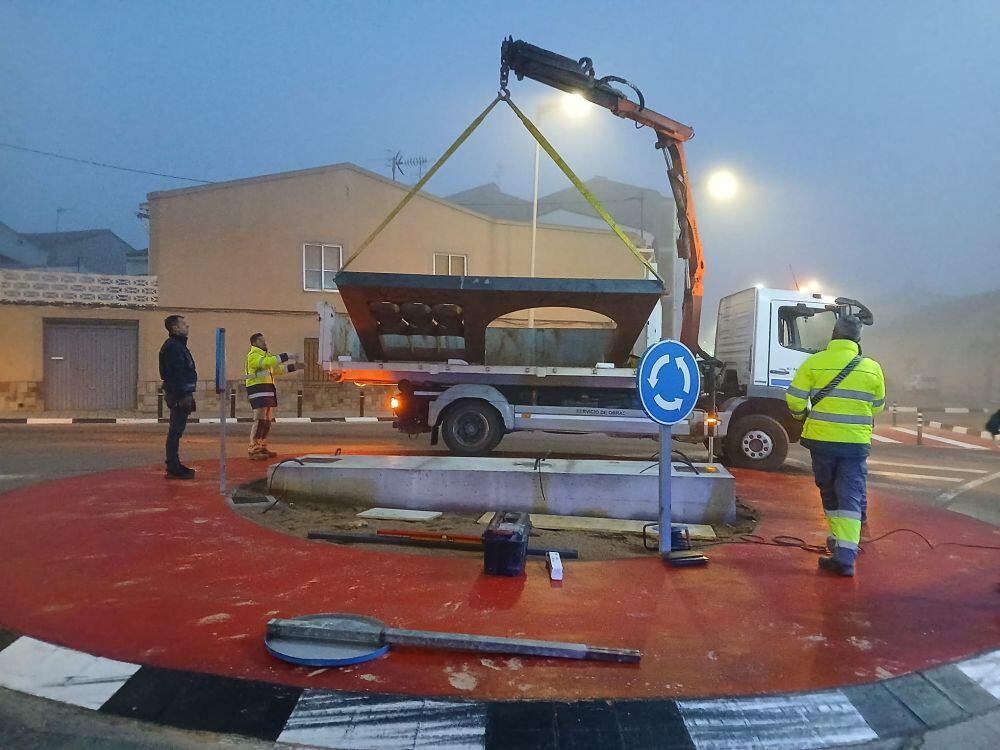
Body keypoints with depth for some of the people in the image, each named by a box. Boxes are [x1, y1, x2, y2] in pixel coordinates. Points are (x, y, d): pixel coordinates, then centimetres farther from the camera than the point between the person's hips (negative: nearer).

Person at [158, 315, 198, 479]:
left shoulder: (178, 345, 19)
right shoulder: (173, 347, -14)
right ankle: (173, 468, -5)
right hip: (178, 395, -11)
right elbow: (176, 374, -21)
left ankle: (175, 465, 20)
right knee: (175, 431, -8)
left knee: (176, 431, 14)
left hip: (182, 394, 11)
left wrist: (187, 395, 20)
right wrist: (183, 396, -24)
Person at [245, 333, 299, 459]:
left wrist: (294, 366, 16)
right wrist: (287, 357, -26)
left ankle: (262, 448, 18)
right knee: (260, 420, -14)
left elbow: (277, 368, 27)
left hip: (267, 391, 10)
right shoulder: (253, 356, -8)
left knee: (268, 421, 11)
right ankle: (253, 450, -14)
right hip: (258, 391, -10)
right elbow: (267, 362, -26)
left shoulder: (265, 356, 24)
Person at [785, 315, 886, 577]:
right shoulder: (872, 368, 1)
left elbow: (795, 399, -8)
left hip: (821, 439, 0)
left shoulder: (814, 362, -7)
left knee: (830, 493, 18)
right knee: (851, 495, 1)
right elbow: (877, 406, 12)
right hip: (856, 442, 1)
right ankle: (846, 553, -9)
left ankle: (838, 539, 30)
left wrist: (802, 415, 12)